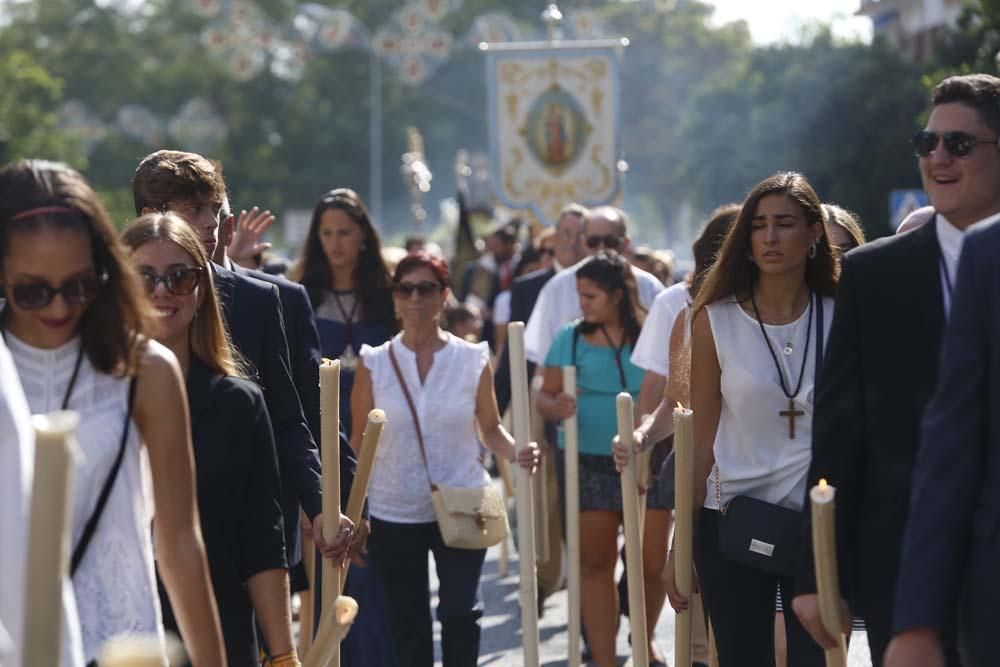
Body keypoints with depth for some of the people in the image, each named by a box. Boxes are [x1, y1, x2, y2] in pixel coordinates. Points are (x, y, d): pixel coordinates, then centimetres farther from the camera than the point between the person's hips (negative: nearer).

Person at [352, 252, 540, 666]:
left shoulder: (473, 360, -1)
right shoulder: (373, 363, -1)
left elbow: (490, 430, 6)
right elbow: (359, 444, 3)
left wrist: (516, 453, -16)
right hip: (394, 514, 1)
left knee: (460, 611, -14)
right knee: (408, 624, 9)